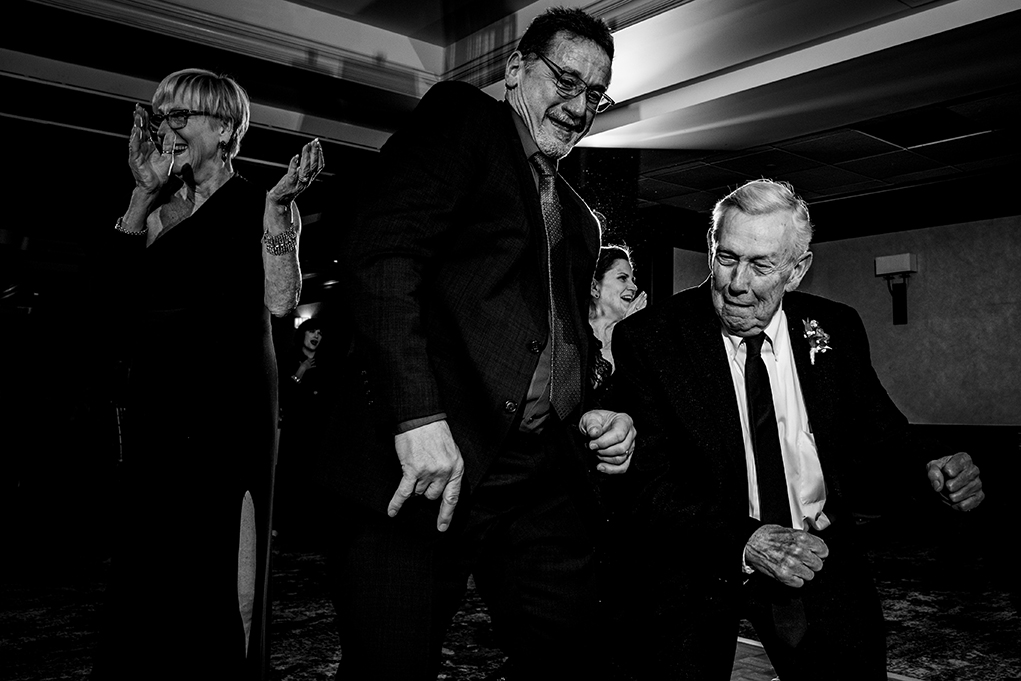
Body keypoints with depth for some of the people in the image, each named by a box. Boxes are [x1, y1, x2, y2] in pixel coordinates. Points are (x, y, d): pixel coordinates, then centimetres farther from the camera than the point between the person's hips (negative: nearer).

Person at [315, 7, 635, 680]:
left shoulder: (580, 217, 25)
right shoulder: (461, 117, 4)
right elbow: (384, 252, -12)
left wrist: (592, 417, 9)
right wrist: (418, 414, -22)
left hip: (544, 480, 7)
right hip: (417, 468, -6)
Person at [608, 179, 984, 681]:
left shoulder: (836, 330, 2)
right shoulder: (646, 339, -10)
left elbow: (881, 441, 9)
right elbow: (650, 485, -13)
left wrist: (932, 471, -13)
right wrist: (743, 541, -26)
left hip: (816, 550, 4)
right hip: (697, 568, -3)